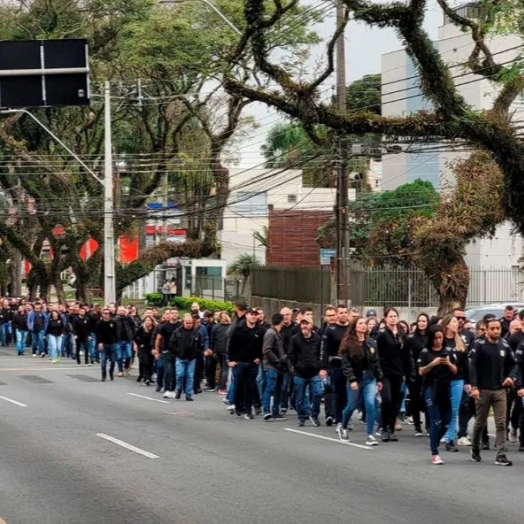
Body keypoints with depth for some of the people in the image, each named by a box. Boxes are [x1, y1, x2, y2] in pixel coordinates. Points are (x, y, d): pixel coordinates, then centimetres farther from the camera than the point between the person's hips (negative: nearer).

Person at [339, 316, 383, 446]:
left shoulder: (371, 342, 5)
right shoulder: (348, 343, -9)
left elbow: (376, 362, 9)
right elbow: (346, 364, -13)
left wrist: (379, 379, 8)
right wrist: (352, 380, -20)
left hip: (370, 378, 3)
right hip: (355, 379, -3)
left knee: (370, 404, -12)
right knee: (351, 406, 12)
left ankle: (370, 435, -8)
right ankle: (343, 428, 40)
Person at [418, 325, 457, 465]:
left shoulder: (448, 352, 8)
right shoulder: (425, 352, -1)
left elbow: (455, 371, 9)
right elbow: (421, 372, -4)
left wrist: (449, 364, -11)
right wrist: (432, 364, -18)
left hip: (445, 388, 4)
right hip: (431, 388, -4)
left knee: (446, 420, 4)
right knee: (436, 421, -8)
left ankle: (434, 444, 27)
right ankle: (434, 454, -3)